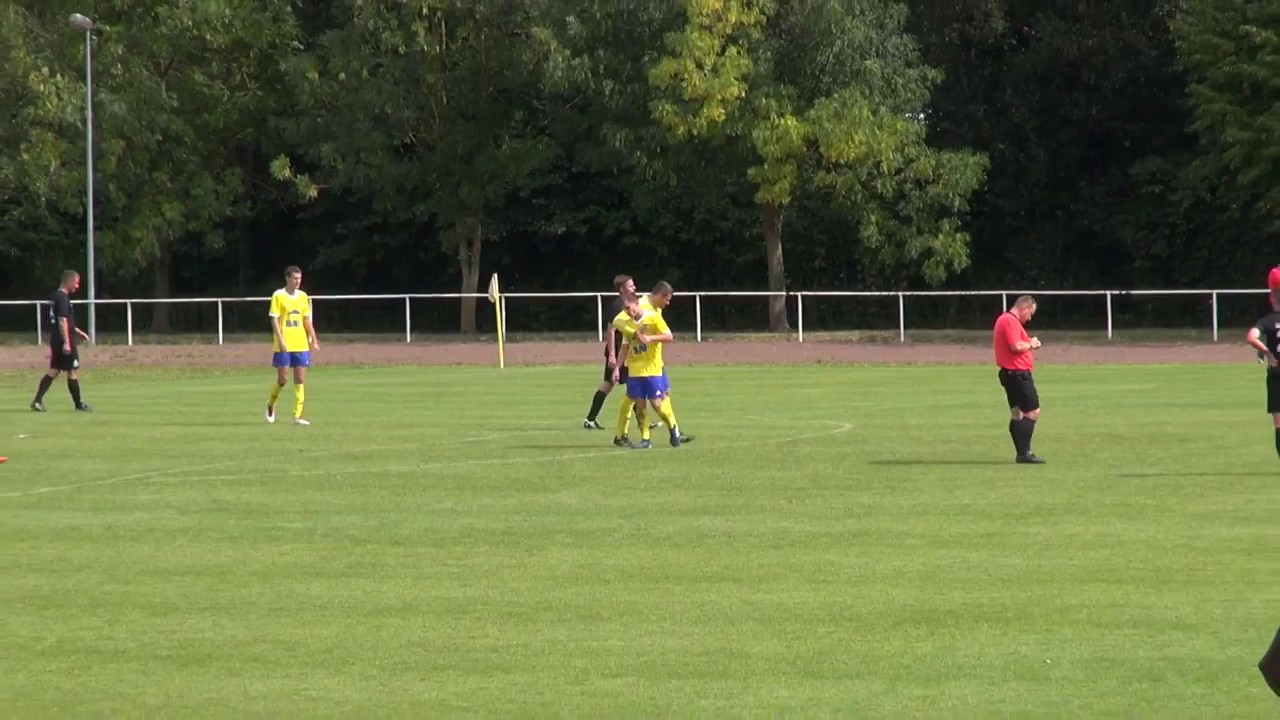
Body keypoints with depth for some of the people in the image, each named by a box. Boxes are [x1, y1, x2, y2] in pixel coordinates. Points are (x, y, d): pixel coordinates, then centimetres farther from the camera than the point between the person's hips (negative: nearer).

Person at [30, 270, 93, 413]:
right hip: (64, 341, -9)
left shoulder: (57, 296, 15)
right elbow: (62, 322, -22)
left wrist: (79, 332, 28)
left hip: (56, 341, 9)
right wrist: (66, 342, -25)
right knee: (73, 372, 0)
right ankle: (78, 405, 7)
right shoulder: (63, 298, -16)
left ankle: (38, 401, 1)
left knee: (54, 371, 9)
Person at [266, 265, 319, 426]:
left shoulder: (303, 296, 10)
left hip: (301, 345, 4)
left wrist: (313, 339, 6)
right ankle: (271, 405, 25)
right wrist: (281, 340, -17)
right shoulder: (278, 296, -5)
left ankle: (297, 415, 1)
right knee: (283, 379, -3)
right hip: (284, 346, -4)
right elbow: (274, 320, -8)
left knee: (300, 380, 0)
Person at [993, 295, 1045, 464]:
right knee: (1033, 412, -10)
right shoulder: (1011, 321, -16)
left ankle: (1022, 453, 14)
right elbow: (1016, 346, -26)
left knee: (1017, 413, 12)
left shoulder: (1004, 319, 17)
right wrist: (1031, 344, -8)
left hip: (1010, 373, 11)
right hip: (1018, 373, -11)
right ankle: (1024, 453, -13)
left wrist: (1028, 344, 14)